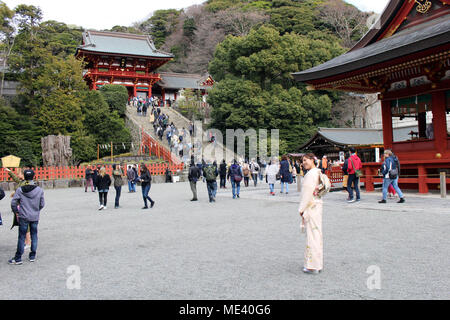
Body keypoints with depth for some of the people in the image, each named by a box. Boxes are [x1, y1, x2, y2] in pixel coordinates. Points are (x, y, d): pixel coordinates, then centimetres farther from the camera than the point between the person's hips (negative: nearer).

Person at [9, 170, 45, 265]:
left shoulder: (20, 190, -10)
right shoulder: (39, 190, -6)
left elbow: (13, 203, -8)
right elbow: (42, 204, 1)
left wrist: (16, 212, 8)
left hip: (23, 217, -1)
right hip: (35, 217, 1)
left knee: (22, 237, 5)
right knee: (34, 236, 13)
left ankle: (18, 258, 10)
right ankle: (32, 256, 20)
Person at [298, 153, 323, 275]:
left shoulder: (311, 174, -17)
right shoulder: (318, 172, 13)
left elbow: (308, 193, -20)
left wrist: (302, 209, -14)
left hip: (311, 207, -10)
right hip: (317, 205, 10)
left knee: (312, 235, -4)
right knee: (317, 234, 14)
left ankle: (313, 266, 2)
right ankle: (318, 264, 22)